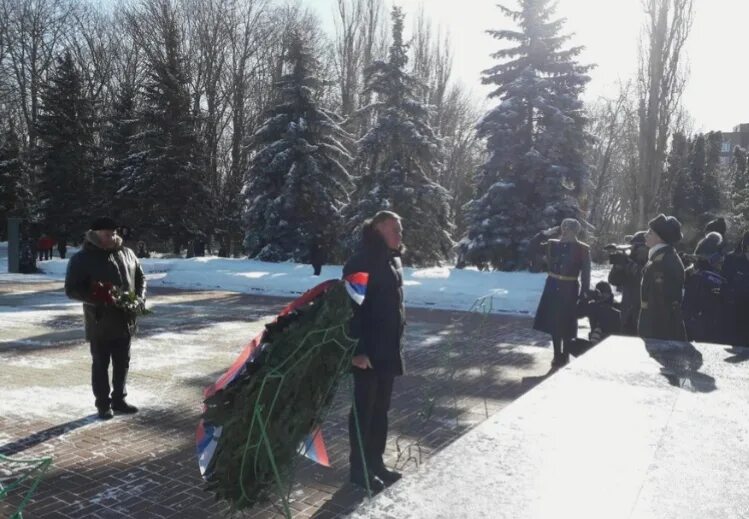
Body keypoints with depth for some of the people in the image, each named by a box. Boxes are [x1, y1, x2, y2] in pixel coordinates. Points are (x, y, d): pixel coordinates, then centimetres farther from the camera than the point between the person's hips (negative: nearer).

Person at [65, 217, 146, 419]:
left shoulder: (127, 253, 6)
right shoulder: (82, 258, -9)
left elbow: (140, 278, 16)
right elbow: (72, 289, -11)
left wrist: (140, 298, -2)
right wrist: (99, 298, -25)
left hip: (125, 321, 5)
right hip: (100, 323, -5)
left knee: (122, 363, 14)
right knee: (101, 365, 6)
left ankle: (119, 400, 28)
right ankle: (103, 404, 18)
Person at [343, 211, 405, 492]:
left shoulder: (394, 261, 12)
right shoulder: (360, 262, -16)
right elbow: (352, 308, -20)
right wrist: (358, 349, -23)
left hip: (388, 349, 8)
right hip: (367, 350, -8)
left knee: (381, 408, 16)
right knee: (364, 408, 3)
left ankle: (376, 461, 29)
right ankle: (359, 468, 17)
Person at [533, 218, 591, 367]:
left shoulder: (582, 249, -4)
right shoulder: (553, 245, 5)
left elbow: (585, 274, -5)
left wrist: (584, 294, -9)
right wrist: (545, 234, -4)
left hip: (570, 289, -4)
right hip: (553, 287, 4)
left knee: (566, 323, 3)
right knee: (553, 322, 9)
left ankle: (565, 356, 17)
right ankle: (557, 355, 22)